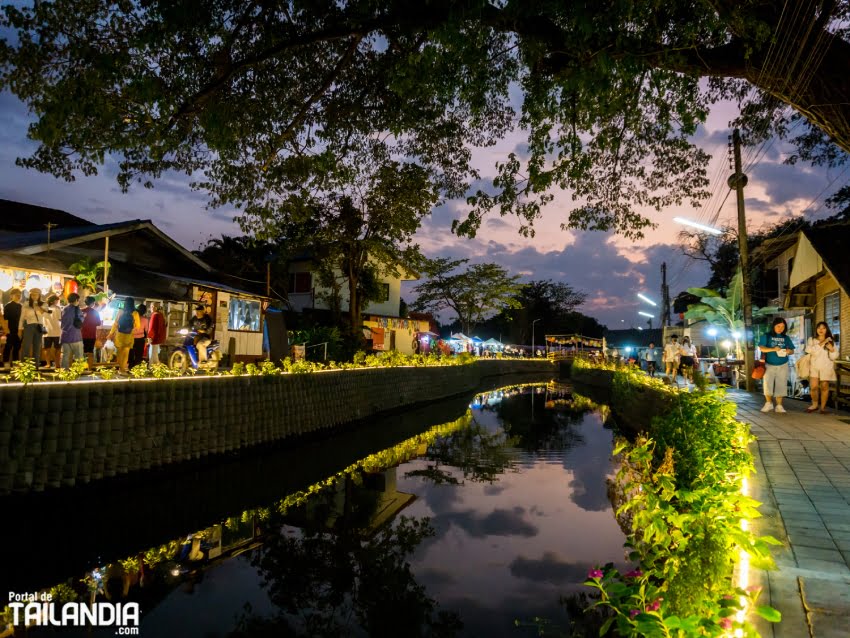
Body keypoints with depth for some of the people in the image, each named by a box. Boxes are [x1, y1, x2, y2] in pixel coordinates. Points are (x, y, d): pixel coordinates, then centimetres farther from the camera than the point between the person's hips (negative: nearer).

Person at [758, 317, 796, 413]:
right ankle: (768, 403, 15)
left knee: (781, 385, 3)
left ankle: (779, 406, 12)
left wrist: (789, 351, -16)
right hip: (769, 365, -2)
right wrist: (773, 349, -26)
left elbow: (792, 350, 7)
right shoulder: (766, 336, -4)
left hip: (782, 365, 2)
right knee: (767, 384, -3)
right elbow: (761, 348, -11)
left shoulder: (786, 338, 6)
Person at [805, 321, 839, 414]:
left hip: (826, 367, 0)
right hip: (814, 366, 0)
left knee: (824, 387, 0)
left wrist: (831, 349, -18)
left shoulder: (830, 341, 6)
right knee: (814, 387, -5)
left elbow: (834, 357, 2)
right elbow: (809, 350, -13)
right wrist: (822, 343, -14)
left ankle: (823, 407, 8)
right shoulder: (811, 340, 5)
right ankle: (814, 405, 11)